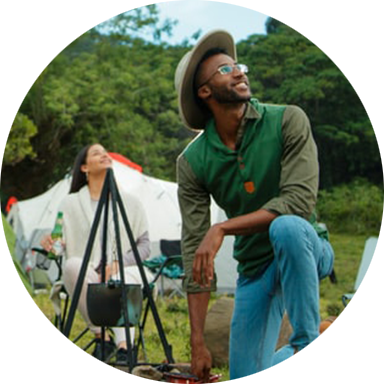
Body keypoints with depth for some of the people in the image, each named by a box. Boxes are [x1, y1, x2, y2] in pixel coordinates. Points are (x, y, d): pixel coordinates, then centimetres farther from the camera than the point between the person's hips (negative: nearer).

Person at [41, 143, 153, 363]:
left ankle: (124, 346, -50)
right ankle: (101, 336, -26)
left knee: (122, 281, -37)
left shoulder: (131, 203, 13)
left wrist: (118, 264, -9)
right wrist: (50, 244, -18)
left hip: (123, 271, 0)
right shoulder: (71, 203, 11)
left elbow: (145, 246, 10)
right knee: (73, 265, -35)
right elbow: (62, 245, 8)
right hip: (89, 275, 0)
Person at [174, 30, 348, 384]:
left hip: (307, 249, -3)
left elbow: (300, 200, -26)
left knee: (285, 226, -39)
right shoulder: (193, 162, -9)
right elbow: (195, 251, -10)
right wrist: (198, 342, -13)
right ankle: (323, 341, 31)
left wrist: (222, 228, -32)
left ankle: (309, 351, -23)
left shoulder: (287, 121, -15)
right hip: (254, 267, 4)